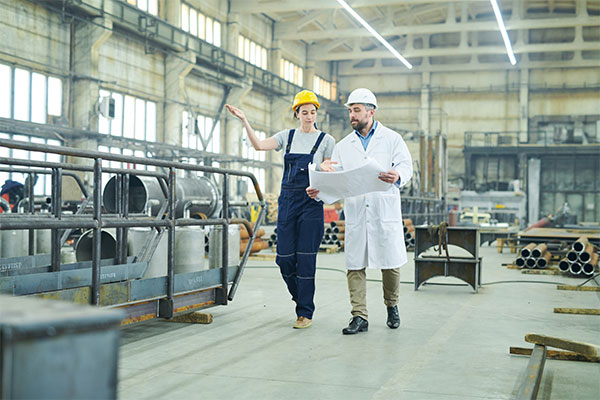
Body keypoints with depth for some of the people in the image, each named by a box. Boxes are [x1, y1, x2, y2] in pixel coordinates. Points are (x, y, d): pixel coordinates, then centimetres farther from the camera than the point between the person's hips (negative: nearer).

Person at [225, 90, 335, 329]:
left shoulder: (326, 140, 4)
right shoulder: (288, 136, 12)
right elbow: (259, 145, 1)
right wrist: (244, 121, -8)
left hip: (311, 203, -3)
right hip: (287, 200, 3)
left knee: (306, 258, -5)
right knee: (285, 258, 1)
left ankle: (305, 313, 2)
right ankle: (301, 300, 24)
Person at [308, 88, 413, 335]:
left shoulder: (391, 139, 8)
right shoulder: (344, 146, 16)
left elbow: (406, 165, -3)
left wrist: (398, 176, -28)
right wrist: (318, 190, -12)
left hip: (385, 210, -2)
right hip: (355, 212, 2)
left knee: (390, 263, 3)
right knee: (355, 264, -2)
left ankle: (391, 305, 27)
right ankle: (359, 317, 2)